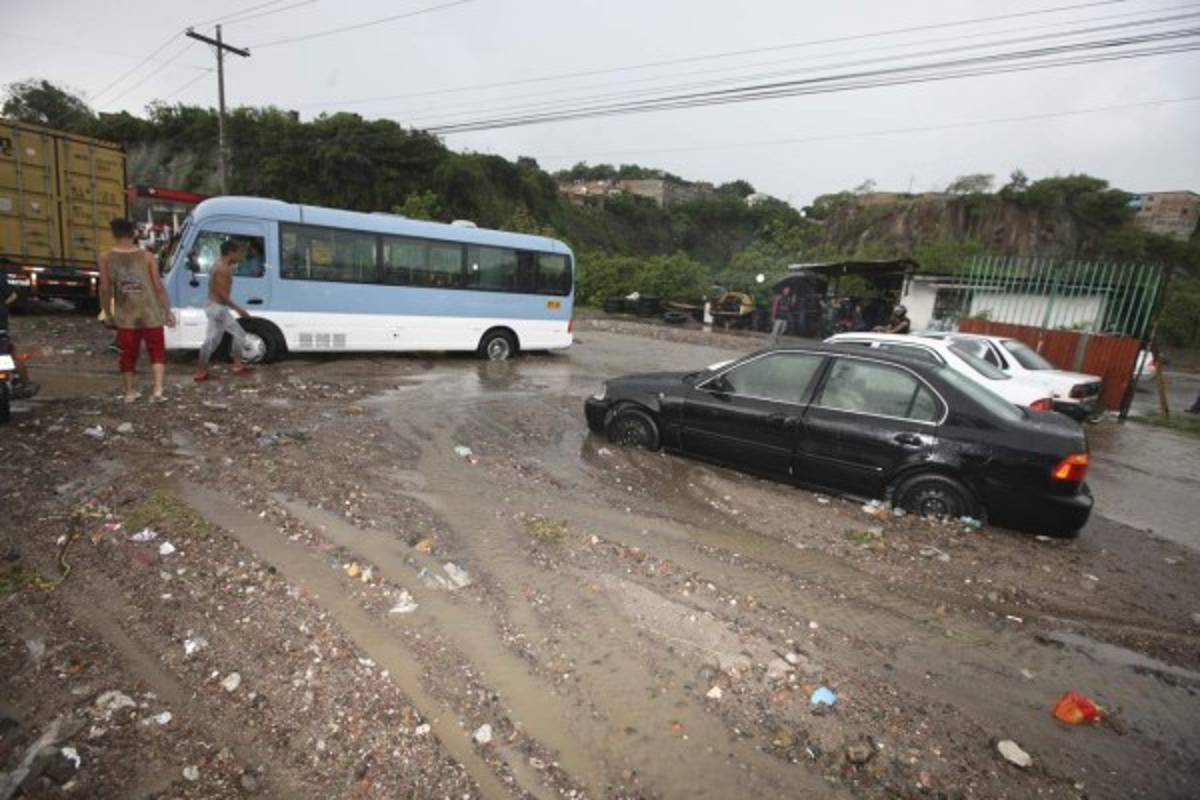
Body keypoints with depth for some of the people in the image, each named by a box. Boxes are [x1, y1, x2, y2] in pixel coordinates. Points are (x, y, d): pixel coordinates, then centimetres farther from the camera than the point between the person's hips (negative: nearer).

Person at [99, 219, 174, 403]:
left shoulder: (106, 258, -1)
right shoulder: (147, 257, -6)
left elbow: (105, 289, 0)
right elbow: (158, 286, -6)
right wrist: (167, 311, 2)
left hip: (125, 315, 2)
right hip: (150, 313, -2)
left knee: (128, 353, 14)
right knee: (157, 351, 6)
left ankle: (129, 391, 25)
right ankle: (158, 390, -7)